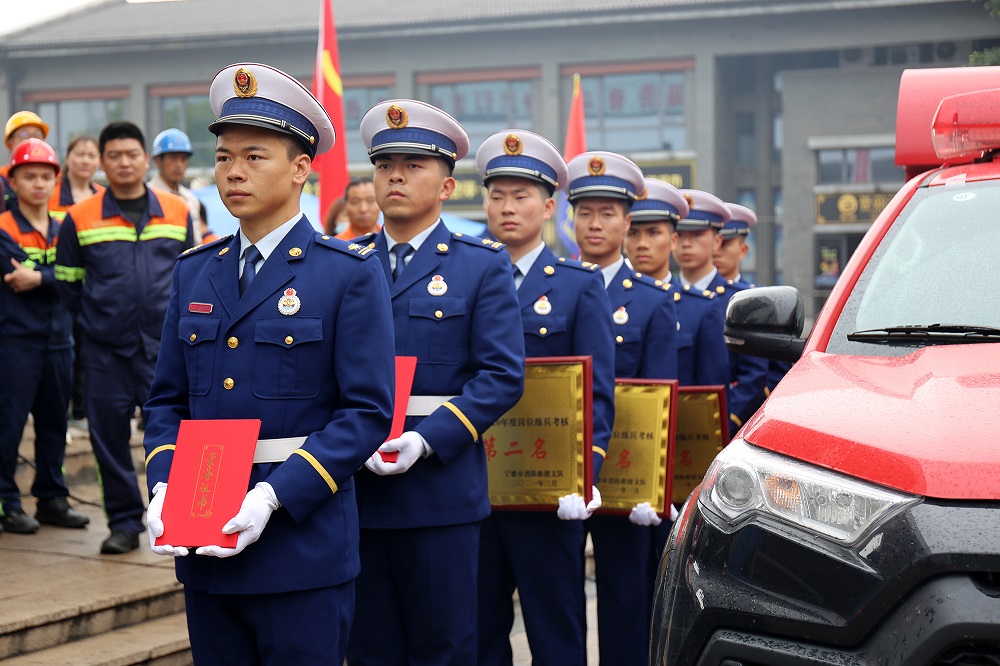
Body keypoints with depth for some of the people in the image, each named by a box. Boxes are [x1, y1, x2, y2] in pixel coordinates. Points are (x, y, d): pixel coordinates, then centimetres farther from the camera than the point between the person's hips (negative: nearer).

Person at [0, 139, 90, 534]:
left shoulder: (63, 230, 11)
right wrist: (54, 277, -11)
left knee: (54, 422, 11)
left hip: (58, 339, 5)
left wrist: (38, 279, -15)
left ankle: (52, 498, 20)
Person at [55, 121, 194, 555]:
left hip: (165, 346, 0)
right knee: (109, 437, 3)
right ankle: (124, 523, 14)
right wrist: (91, 321, 6)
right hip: (106, 351, 0)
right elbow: (66, 281, 10)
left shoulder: (178, 212, 6)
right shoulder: (79, 219, 1)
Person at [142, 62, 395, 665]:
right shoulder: (195, 273, 12)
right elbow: (167, 400, 14)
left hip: (304, 547, -5)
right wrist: (163, 485, -5)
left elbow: (367, 411, -10)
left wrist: (275, 496, -19)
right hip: (205, 550, 5)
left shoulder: (351, 273, -4)